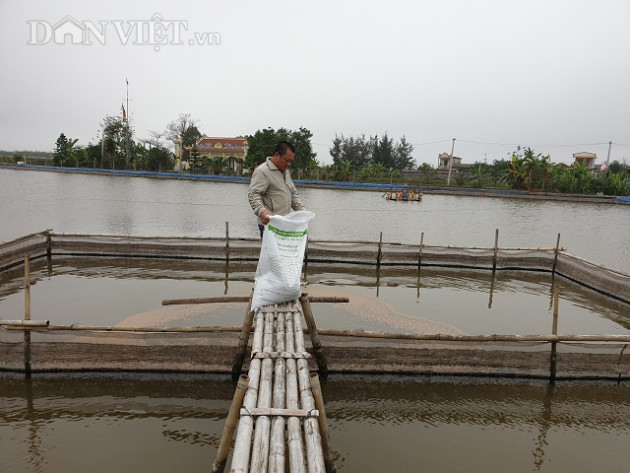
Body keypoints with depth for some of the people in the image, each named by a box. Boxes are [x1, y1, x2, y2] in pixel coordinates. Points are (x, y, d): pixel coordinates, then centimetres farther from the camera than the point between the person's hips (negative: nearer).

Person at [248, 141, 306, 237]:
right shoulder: (262, 171, -11)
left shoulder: (285, 171, 17)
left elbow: (293, 193, 23)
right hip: (269, 224, -8)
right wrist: (261, 211, -35)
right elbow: (253, 194, -19)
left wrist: (302, 210, 9)